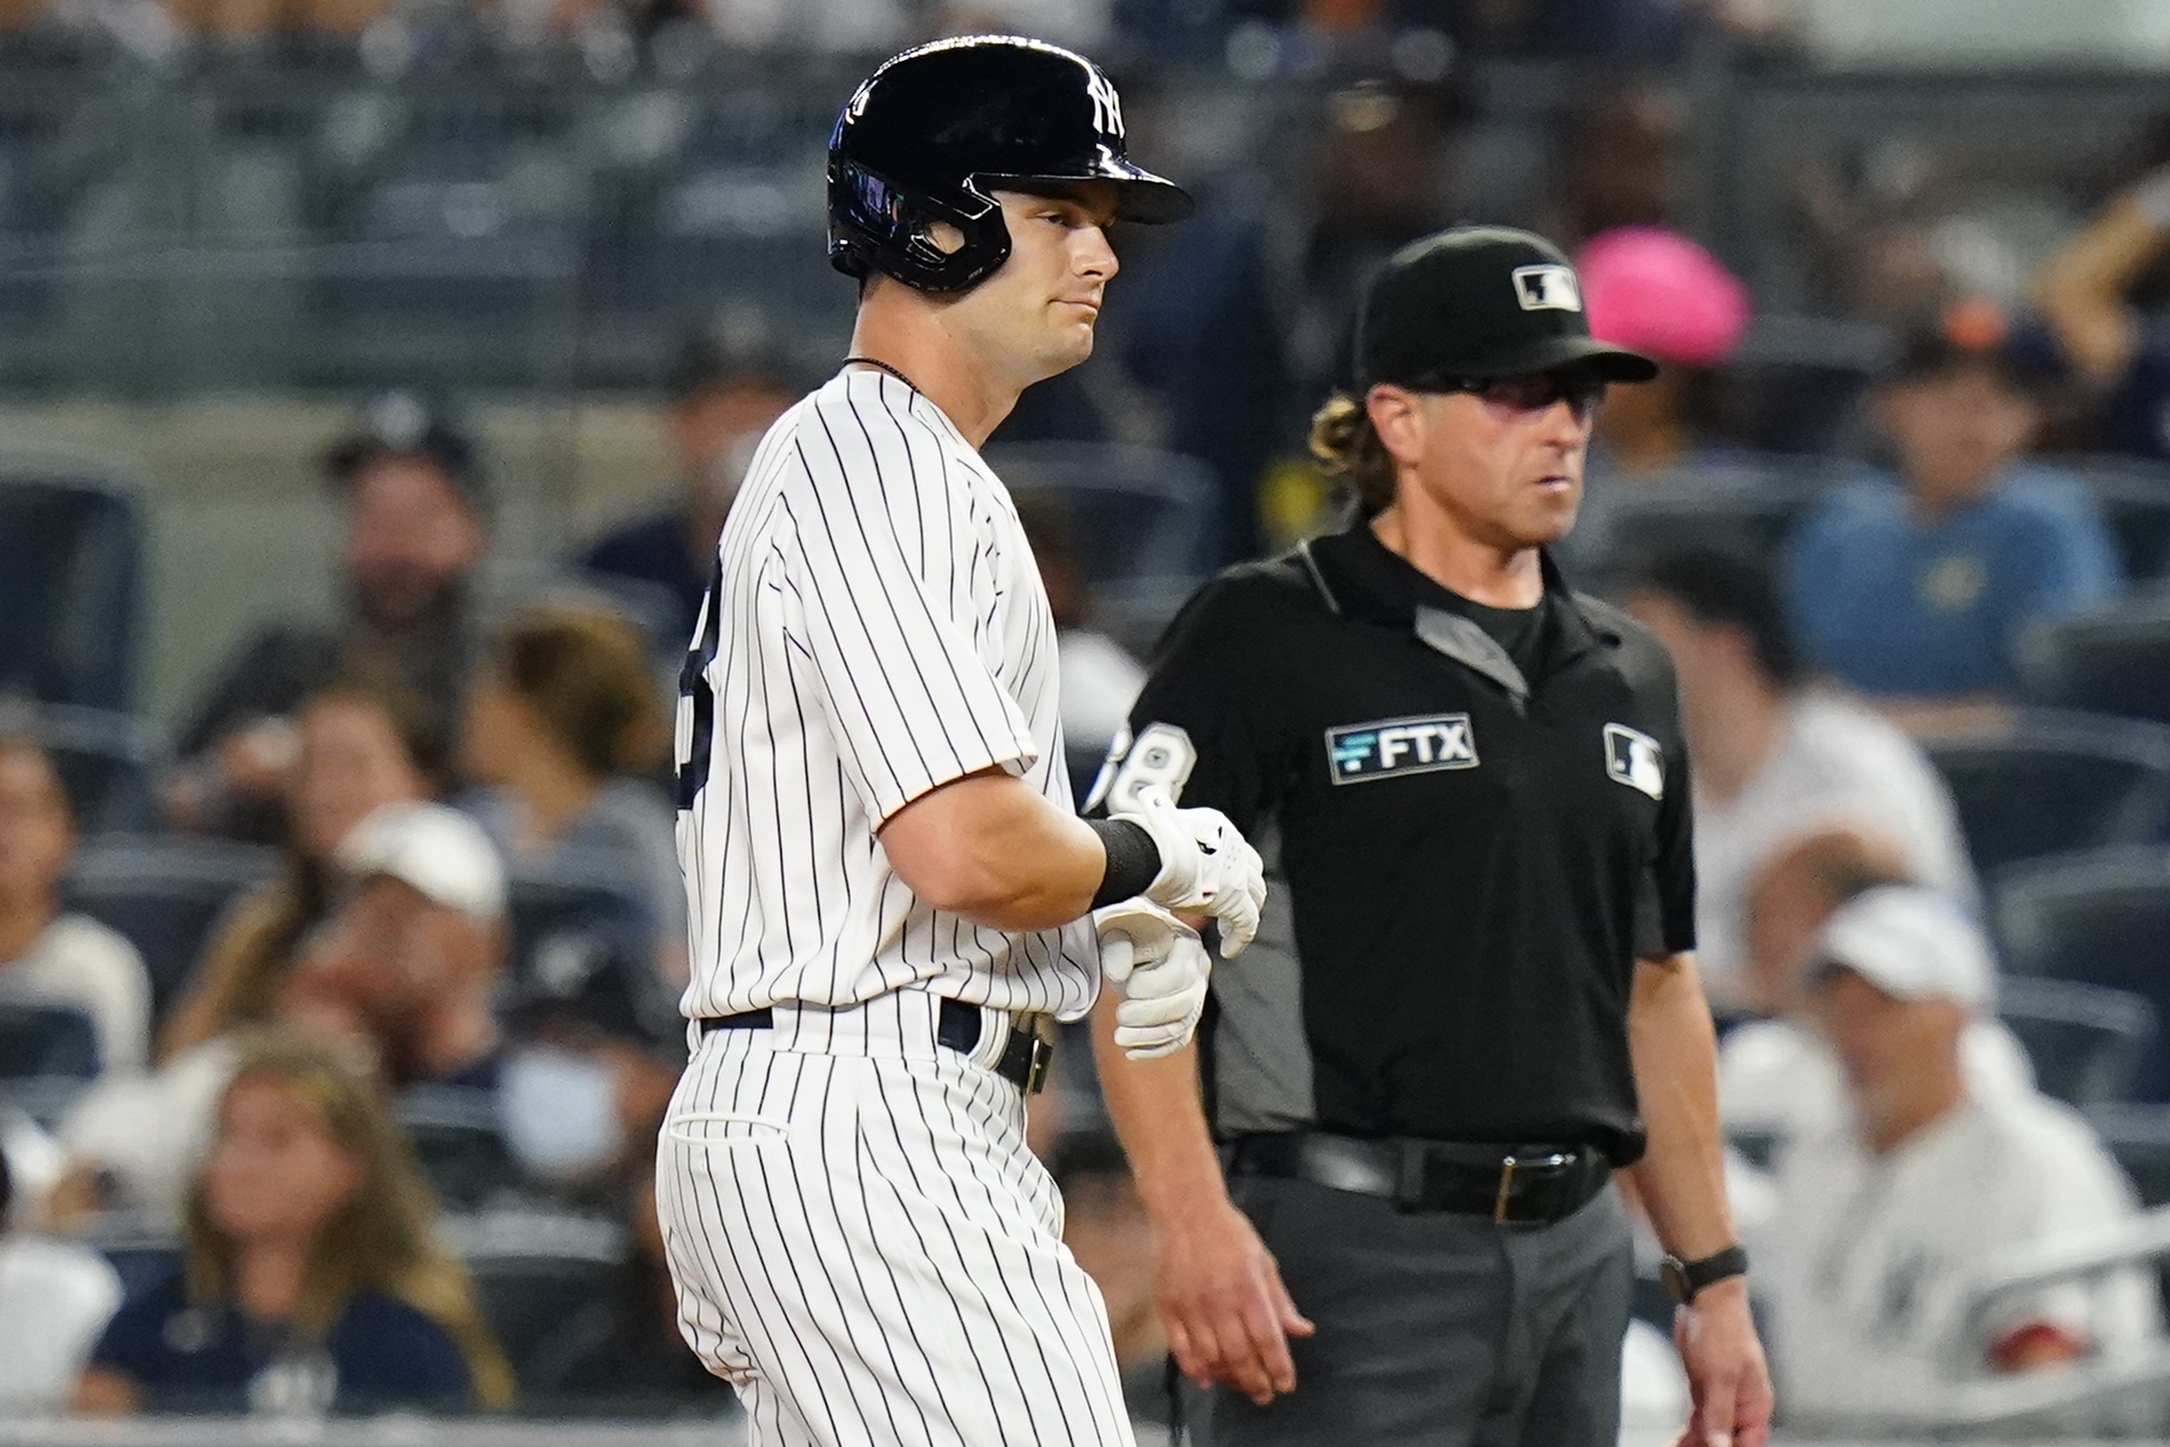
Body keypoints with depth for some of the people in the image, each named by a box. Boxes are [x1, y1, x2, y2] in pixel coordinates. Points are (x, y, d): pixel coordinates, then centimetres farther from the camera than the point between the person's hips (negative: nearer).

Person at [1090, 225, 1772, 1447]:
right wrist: (1194, 1221, -22)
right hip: (1354, 1253, -7)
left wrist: (1714, 1276, 18)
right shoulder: (1264, 639, -4)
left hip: (1576, 1254, 7)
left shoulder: (1626, 674, 17)